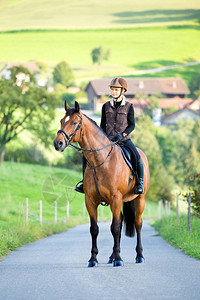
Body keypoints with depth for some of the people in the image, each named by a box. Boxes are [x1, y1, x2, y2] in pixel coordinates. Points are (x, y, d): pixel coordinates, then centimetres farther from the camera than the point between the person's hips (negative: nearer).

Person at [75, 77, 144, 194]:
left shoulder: (128, 106, 1)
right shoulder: (106, 106, 8)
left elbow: (132, 125, 0)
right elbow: (103, 125, 13)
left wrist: (123, 135, -16)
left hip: (124, 139, -3)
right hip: (108, 139, 3)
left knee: (137, 157, -30)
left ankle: (140, 183, -15)